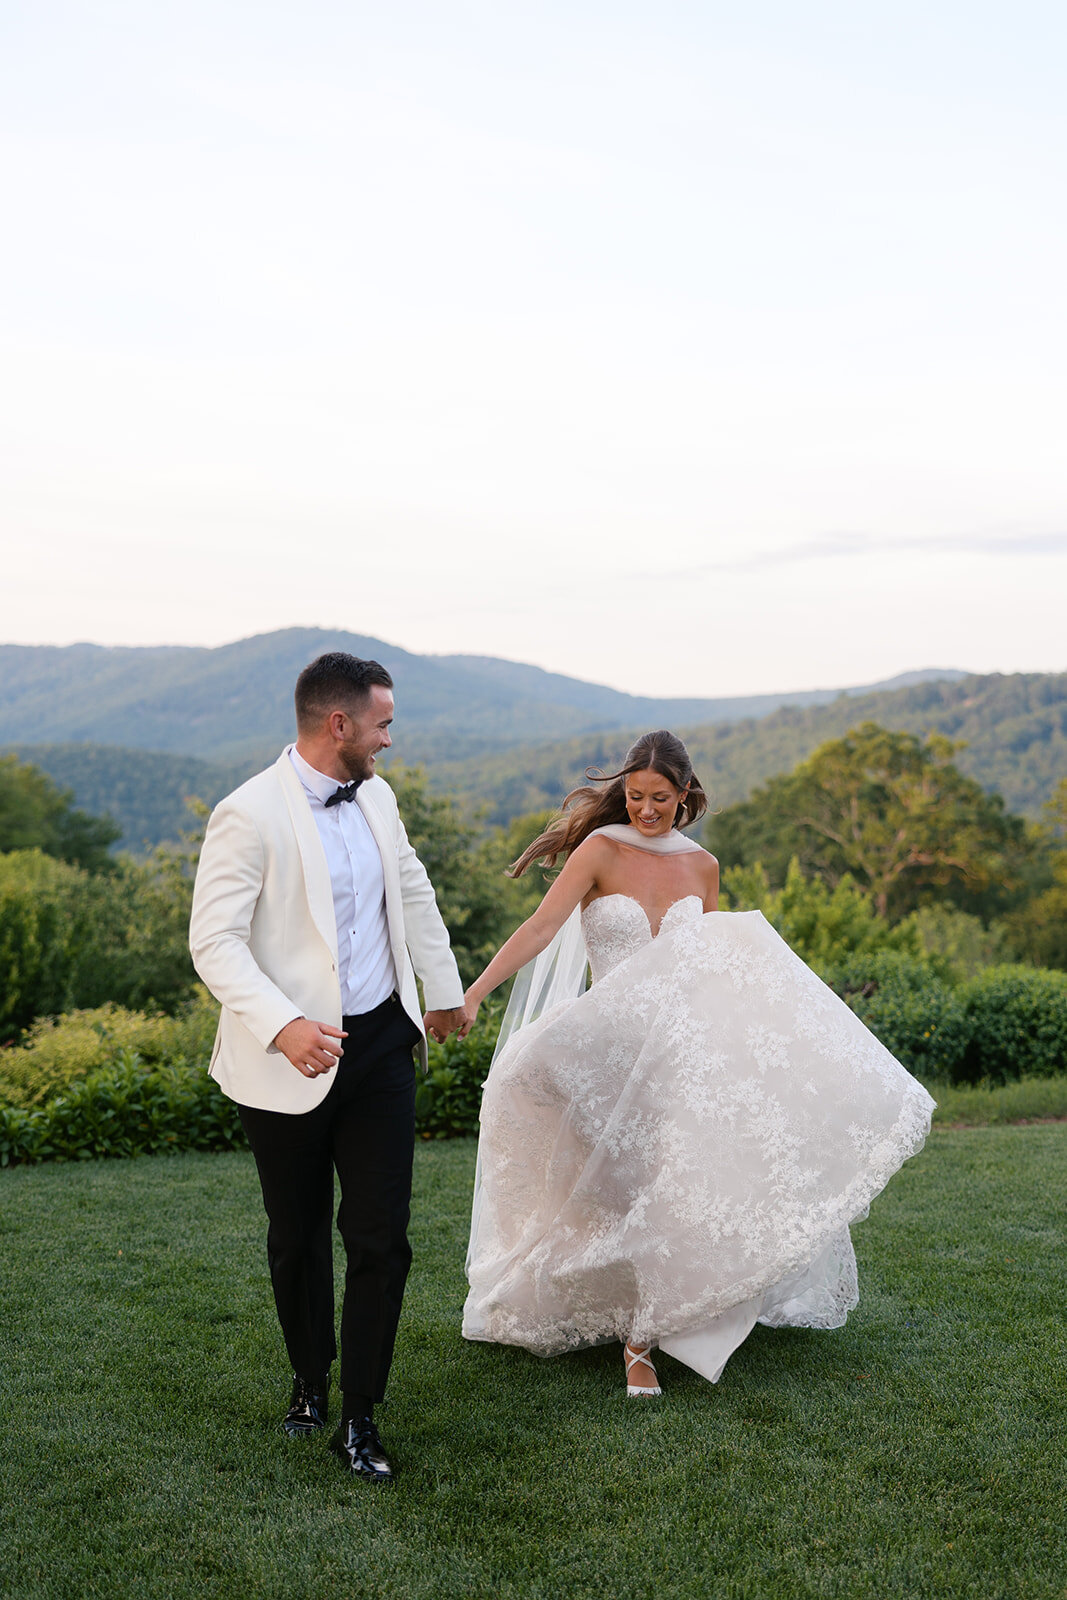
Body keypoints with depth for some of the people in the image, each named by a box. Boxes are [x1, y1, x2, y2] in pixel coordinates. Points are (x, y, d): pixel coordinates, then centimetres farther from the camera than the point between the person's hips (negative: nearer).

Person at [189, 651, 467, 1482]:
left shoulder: (376, 797, 5)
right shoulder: (249, 815, -16)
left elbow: (413, 892, 20)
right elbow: (215, 940, -19)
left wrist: (447, 992, 29)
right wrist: (283, 1026, -34)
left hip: (381, 1046, 4)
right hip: (292, 1061, -4)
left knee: (382, 1240, 1)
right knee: (298, 1238, 14)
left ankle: (359, 1419, 16)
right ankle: (310, 1380, 40)